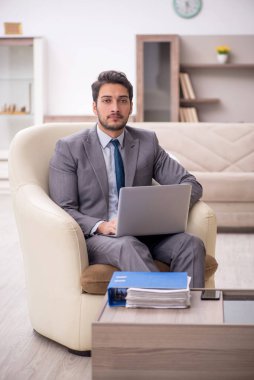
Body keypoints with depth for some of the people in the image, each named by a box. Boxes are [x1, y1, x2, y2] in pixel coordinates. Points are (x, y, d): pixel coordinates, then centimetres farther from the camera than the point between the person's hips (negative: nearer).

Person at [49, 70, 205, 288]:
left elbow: (191, 184, 9)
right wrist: (101, 227, -22)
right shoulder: (69, 148, 3)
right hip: (94, 237, -3)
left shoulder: (148, 142, 12)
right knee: (130, 246, -37)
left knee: (190, 243, -27)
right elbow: (63, 210, -3)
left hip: (143, 234, 4)